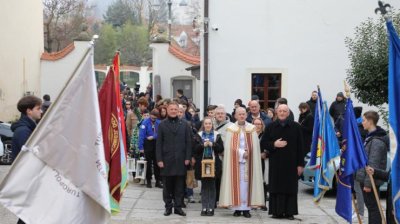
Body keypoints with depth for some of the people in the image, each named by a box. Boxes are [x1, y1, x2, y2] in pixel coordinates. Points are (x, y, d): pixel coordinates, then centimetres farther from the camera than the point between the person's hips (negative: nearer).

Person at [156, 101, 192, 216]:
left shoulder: (184, 125, 9)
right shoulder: (162, 125, 5)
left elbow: (188, 142, 7)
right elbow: (159, 143, 2)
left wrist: (187, 157, -1)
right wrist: (159, 159, -5)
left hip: (180, 160, 1)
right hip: (167, 160, -1)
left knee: (179, 185, 3)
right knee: (167, 185, 4)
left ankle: (178, 207, 11)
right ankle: (168, 206, 12)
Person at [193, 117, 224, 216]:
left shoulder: (216, 135, 5)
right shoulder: (199, 135, 6)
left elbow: (221, 148, -1)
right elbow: (195, 149, -1)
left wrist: (212, 144, -14)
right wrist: (203, 145, -16)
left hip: (213, 163, -1)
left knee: (212, 186, 2)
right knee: (204, 186, 4)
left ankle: (211, 208, 6)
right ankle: (204, 208, 8)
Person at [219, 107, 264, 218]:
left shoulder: (251, 129, 6)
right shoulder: (231, 129, 3)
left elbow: (255, 146, 4)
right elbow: (229, 146, -2)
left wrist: (247, 152, -10)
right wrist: (241, 153, -10)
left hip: (248, 160, 1)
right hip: (235, 160, -1)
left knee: (246, 183, -2)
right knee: (236, 182, -2)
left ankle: (246, 208, 1)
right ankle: (237, 208, 1)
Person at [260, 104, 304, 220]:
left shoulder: (296, 127, 0)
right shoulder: (271, 127, 6)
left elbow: (300, 146, -1)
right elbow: (263, 143, 7)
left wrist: (300, 164, -4)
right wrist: (274, 144, -13)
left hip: (291, 163, -1)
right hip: (275, 164, 1)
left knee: (290, 188, 0)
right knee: (276, 188, 2)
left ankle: (289, 212, 6)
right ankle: (277, 211, 8)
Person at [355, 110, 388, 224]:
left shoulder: (377, 141, -20)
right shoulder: (371, 137, 12)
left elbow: (373, 165, -22)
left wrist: (368, 183, -21)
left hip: (371, 181, -10)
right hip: (365, 178, 10)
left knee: (373, 207, -4)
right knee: (370, 206, 16)